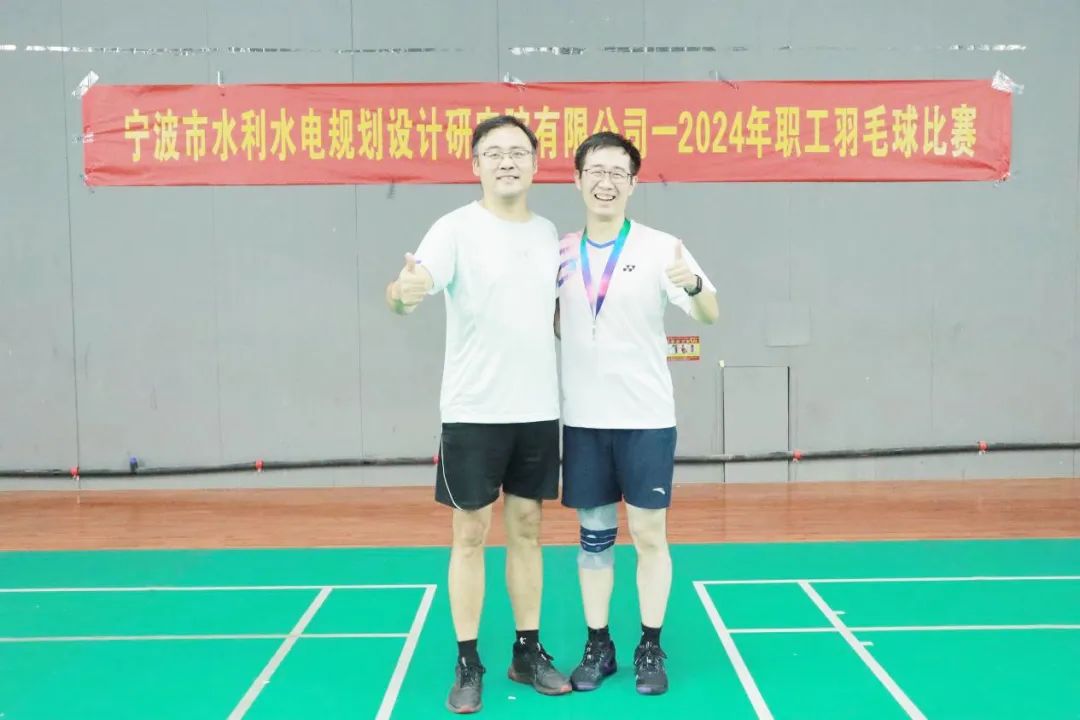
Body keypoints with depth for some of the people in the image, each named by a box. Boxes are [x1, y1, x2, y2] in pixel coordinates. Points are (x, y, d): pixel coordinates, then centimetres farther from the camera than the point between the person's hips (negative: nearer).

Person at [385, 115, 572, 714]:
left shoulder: (548, 232, 9)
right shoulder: (456, 228, -7)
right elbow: (410, 289, -24)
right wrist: (403, 292, -45)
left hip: (538, 410, 5)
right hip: (474, 412, -4)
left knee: (526, 529, 12)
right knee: (471, 535, 3)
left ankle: (528, 653, 25)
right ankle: (468, 665, 16)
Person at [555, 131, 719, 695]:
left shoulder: (661, 247, -5)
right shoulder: (561, 253, 5)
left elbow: (712, 316, -13)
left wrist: (694, 286, -34)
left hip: (646, 417, -2)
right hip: (583, 419, 3)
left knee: (648, 532, 3)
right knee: (593, 535, 9)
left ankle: (650, 647, 18)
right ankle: (598, 646, 22)